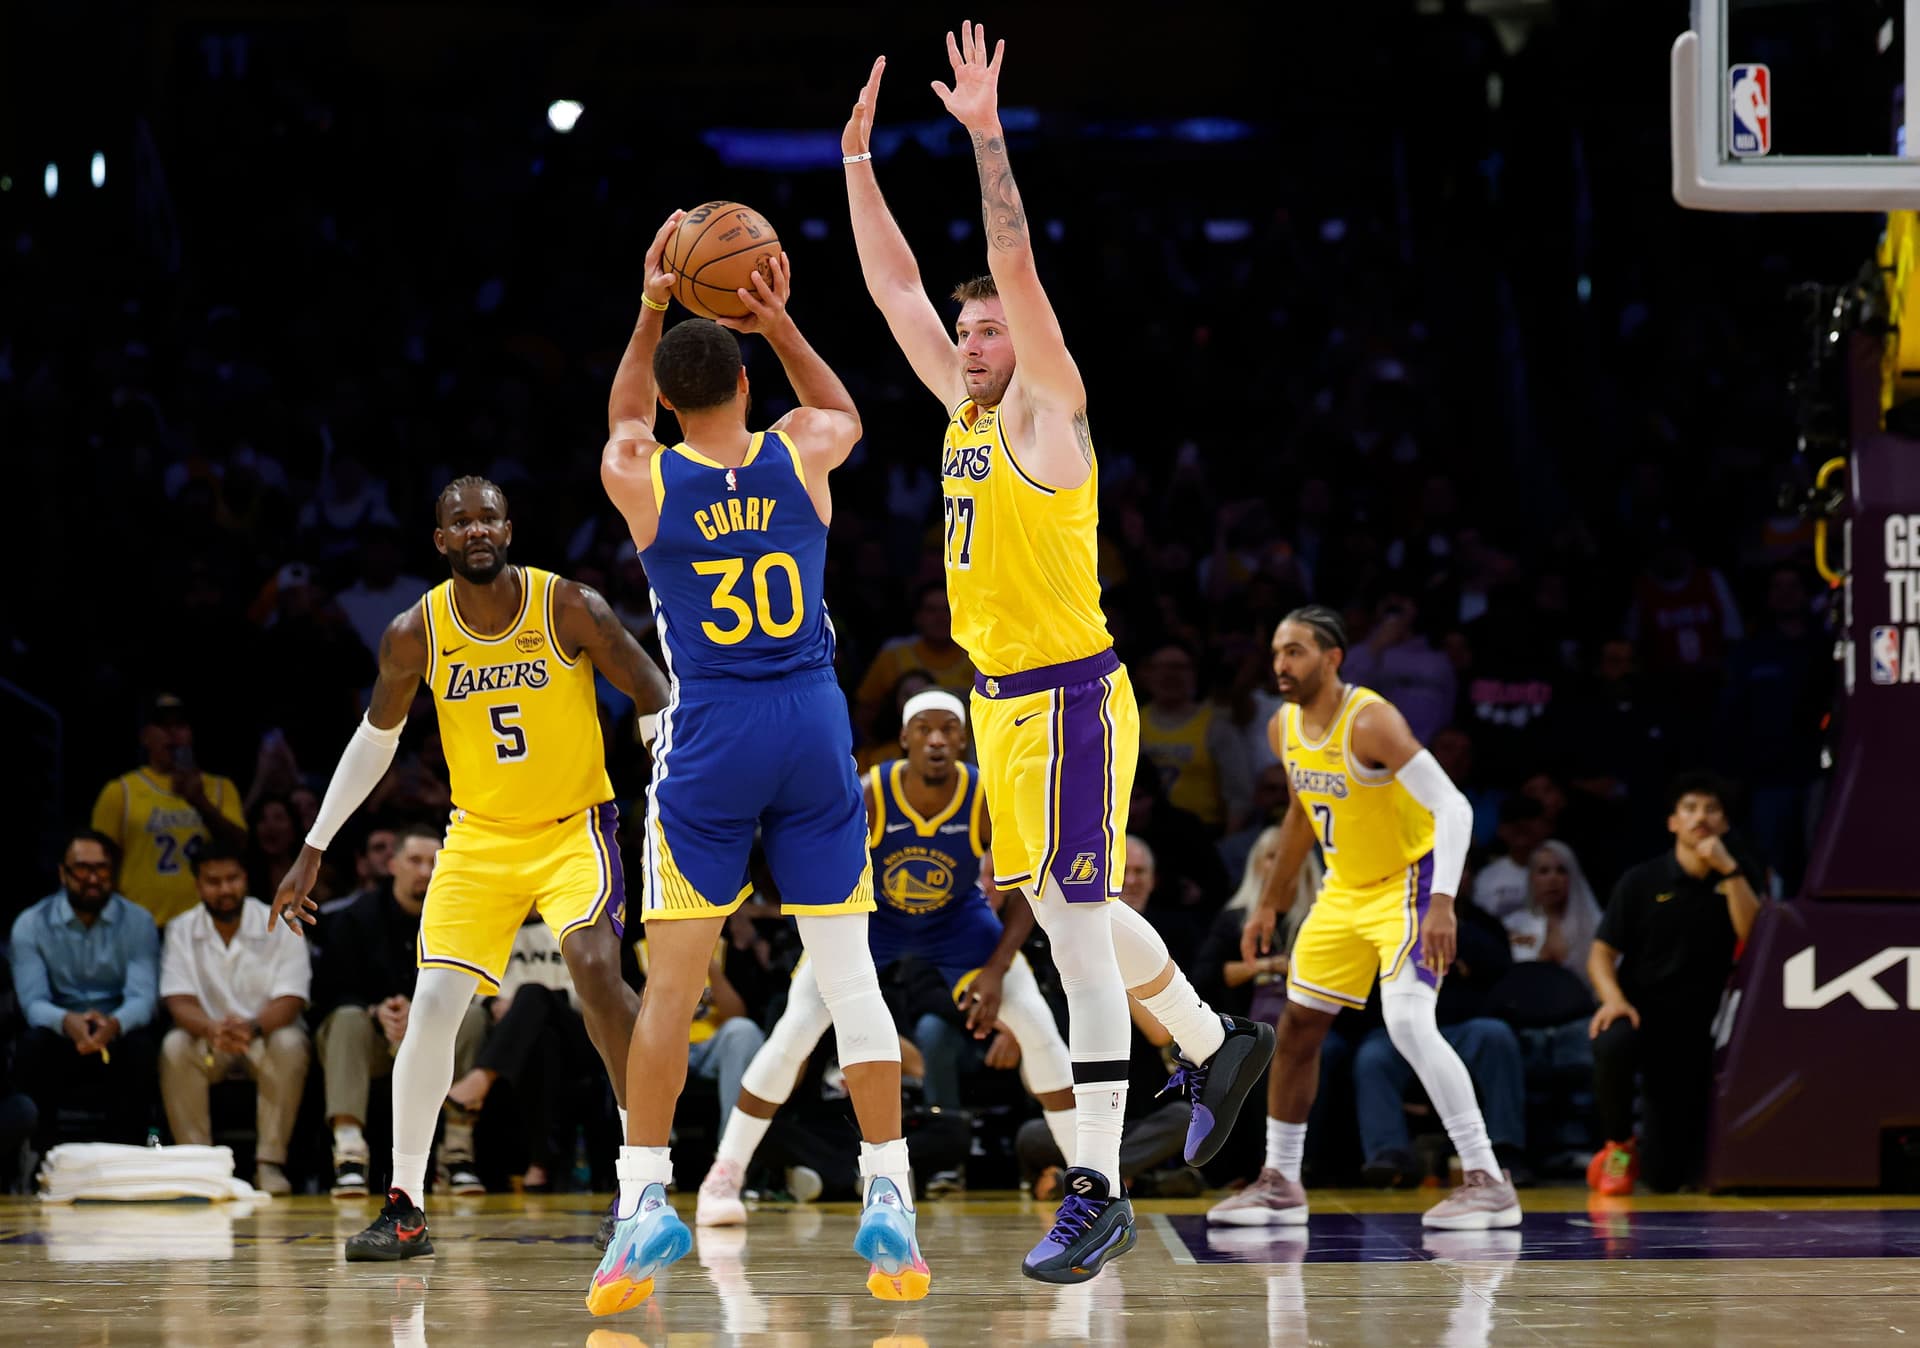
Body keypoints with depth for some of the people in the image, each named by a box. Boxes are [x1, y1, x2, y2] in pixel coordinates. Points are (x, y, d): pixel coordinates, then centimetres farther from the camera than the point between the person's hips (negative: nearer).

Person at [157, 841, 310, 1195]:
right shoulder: (181, 930, -1)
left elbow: (289, 1002, -14)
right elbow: (180, 1002, -11)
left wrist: (252, 1028, -38)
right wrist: (213, 1030, -36)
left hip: (265, 1036, -1)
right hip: (208, 1044, 1)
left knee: (289, 1044, -34)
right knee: (174, 1048, -31)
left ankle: (270, 1162, -28)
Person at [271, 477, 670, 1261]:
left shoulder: (570, 610, -15)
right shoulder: (416, 635, -7)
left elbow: (658, 705, -9)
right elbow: (376, 738, 9)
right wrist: (313, 851, 10)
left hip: (574, 825, -3)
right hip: (480, 836, 3)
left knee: (594, 966, -26)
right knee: (432, 1003, -8)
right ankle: (405, 1209, 1)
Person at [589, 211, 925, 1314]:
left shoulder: (641, 480, -4)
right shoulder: (803, 456, -1)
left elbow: (626, 418, 22)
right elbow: (842, 408, 25)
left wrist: (653, 312, 17)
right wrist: (780, 322, 17)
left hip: (709, 741, -1)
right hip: (815, 729, 1)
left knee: (672, 981, 4)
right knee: (850, 971, 4)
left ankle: (646, 1202, 0)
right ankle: (890, 1205, 2)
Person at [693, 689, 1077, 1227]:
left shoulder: (989, 803, -29)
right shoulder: (866, 799, -32)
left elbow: (1025, 892, -16)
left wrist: (997, 970, -28)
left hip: (957, 916, 1)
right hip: (872, 914, -1)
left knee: (1038, 1029, -11)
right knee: (793, 1034, -14)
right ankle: (724, 1177, -3)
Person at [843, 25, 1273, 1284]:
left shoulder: (1046, 414, -9)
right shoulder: (965, 411, 11)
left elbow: (1018, 268, -21)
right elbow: (894, 284, 14)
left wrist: (987, 135, -23)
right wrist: (859, 157, 10)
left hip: (1072, 701, -9)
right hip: (1003, 699, 9)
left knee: (1079, 928, -11)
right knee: (1078, 912, 21)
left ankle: (1098, 1191, -13)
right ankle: (1219, 1046, 42)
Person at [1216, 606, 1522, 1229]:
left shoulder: (1371, 722, -26)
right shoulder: (1284, 728, 0)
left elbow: (1454, 807, -31)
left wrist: (1442, 903, -41)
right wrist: (1269, 904, 19)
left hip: (1408, 882, -9)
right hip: (1345, 891, 9)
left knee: (1407, 1023, -25)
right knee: (1297, 1025, 9)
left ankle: (1489, 1182, -22)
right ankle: (1279, 1182, 23)